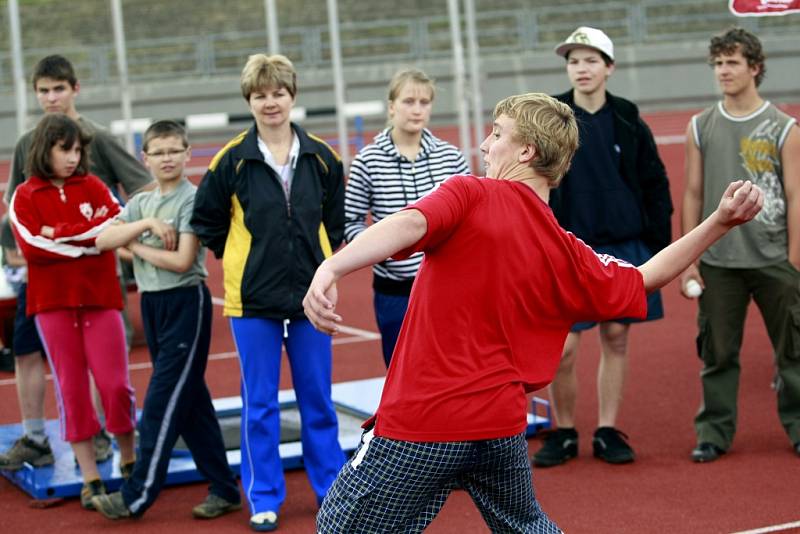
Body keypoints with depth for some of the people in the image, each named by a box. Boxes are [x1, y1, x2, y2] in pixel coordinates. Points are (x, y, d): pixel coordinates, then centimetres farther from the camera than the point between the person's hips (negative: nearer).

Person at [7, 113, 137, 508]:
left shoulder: (92, 186, 8)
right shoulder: (25, 197, 3)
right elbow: (32, 247, -11)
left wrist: (60, 234, -14)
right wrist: (89, 240, -12)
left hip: (100, 298, 1)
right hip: (53, 302, -1)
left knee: (115, 383, -1)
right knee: (71, 389, 2)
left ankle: (129, 461, 18)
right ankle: (90, 478, 7)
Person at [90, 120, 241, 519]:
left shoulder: (192, 199, -9)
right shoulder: (141, 203, 11)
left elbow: (182, 261, -17)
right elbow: (103, 240, -2)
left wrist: (134, 246, -6)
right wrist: (145, 225, -15)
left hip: (185, 303, -7)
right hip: (152, 303, 7)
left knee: (162, 401, -6)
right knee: (191, 399, 10)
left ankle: (138, 495, -1)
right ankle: (224, 489, 16)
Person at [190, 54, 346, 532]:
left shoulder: (322, 158, 1)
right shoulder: (233, 161, -5)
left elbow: (336, 221, 13)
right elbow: (206, 220, 5)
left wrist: (319, 261, 7)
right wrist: (245, 260, 5)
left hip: (311, 295, 2)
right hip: (253, 299, -2)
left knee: (318, 400, 10)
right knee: (260, 404, 5)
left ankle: (332, 487, 22)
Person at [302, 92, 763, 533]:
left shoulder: (470, 194, -8)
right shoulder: (568, 255, 5)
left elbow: (408, 225, -28)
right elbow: (646, 279, 19)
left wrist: (331, 268, -42)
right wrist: (721, 222, 19)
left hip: (422, 424, -6)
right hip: (503, 426, 6)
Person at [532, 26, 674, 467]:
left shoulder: (627, 121, 3)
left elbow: (655, 185, 7)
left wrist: (660, 245, 2)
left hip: (625, 248, 2)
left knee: (616, 339, 7)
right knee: (563, 348, -4)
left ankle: (607, 432, 18)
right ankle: (563, 434, 14)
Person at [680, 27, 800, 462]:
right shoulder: (700, 127, 6)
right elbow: (693, 195, 8)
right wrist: (688, 259, 3)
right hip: (717, 262, 1)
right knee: (717, 352, 4)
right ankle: (714, 433, 14)